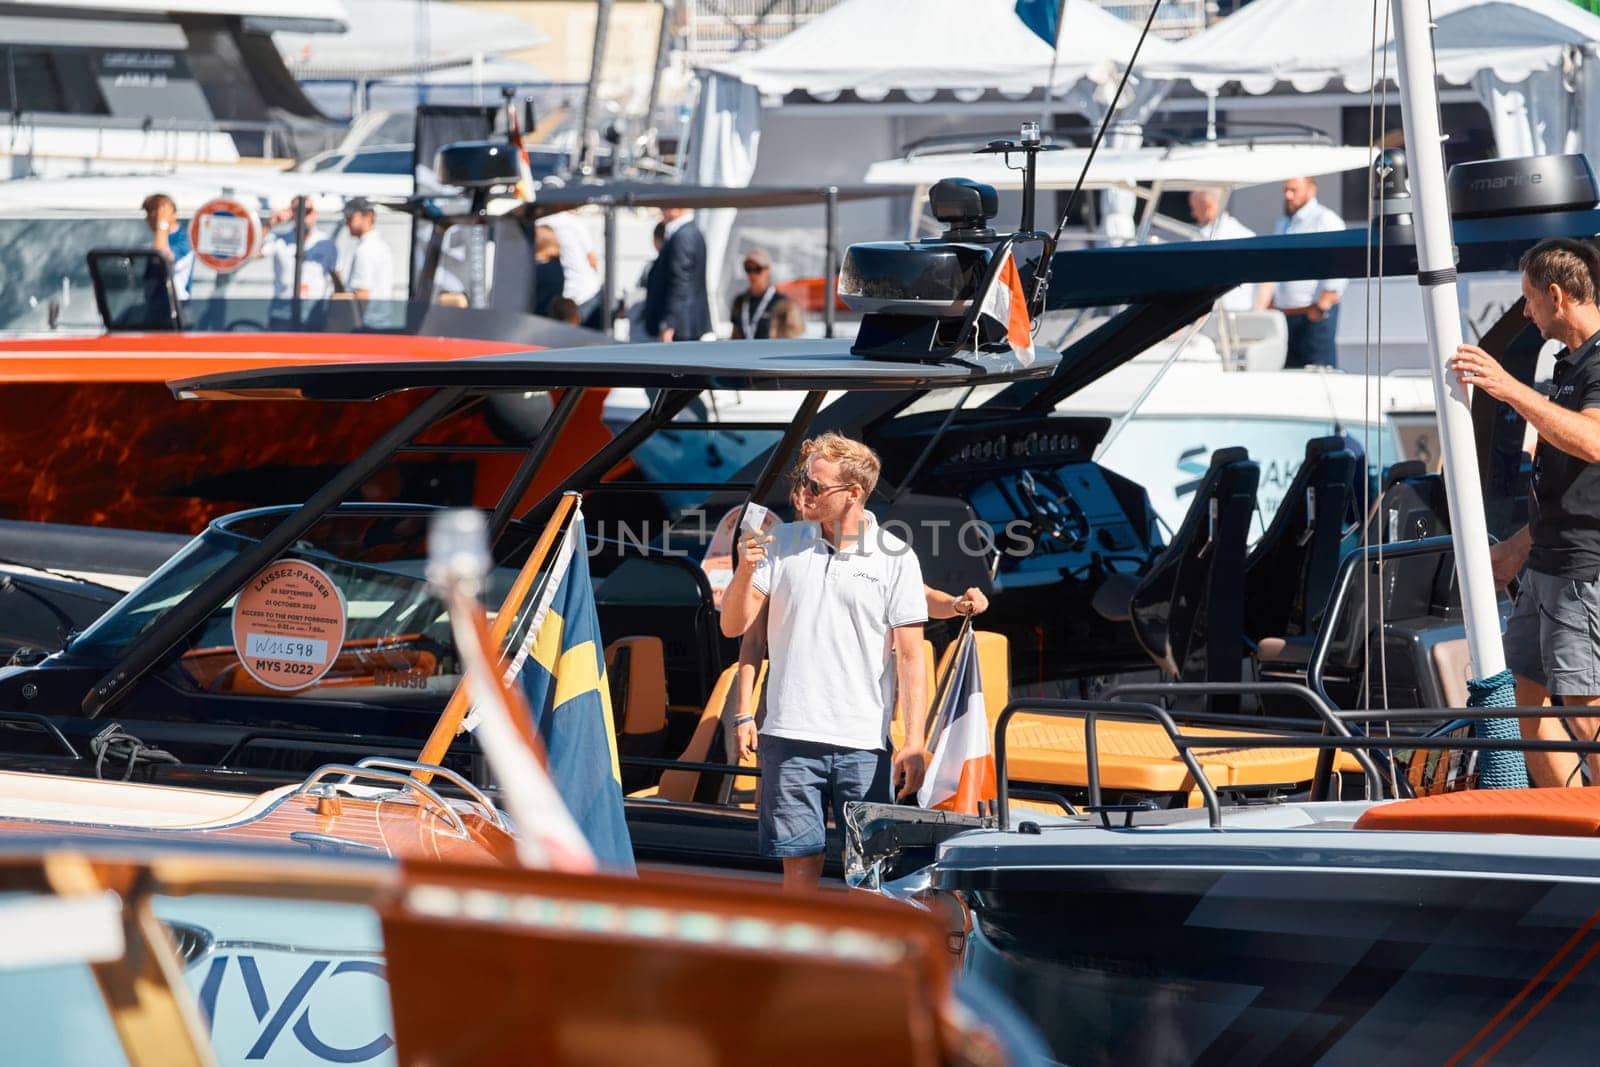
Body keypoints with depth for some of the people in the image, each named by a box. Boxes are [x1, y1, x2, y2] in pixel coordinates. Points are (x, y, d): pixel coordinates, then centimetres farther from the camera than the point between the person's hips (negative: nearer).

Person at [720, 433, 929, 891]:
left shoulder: (895, 558, 1)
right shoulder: (781, 544, 7)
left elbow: (910, 656, 0)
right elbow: (733, 626, 8)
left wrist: (914, 742, -6)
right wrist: (745, 570, -11)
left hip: (864, 744, -1)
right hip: (791, 735, 1)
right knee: (800, 861, 2)